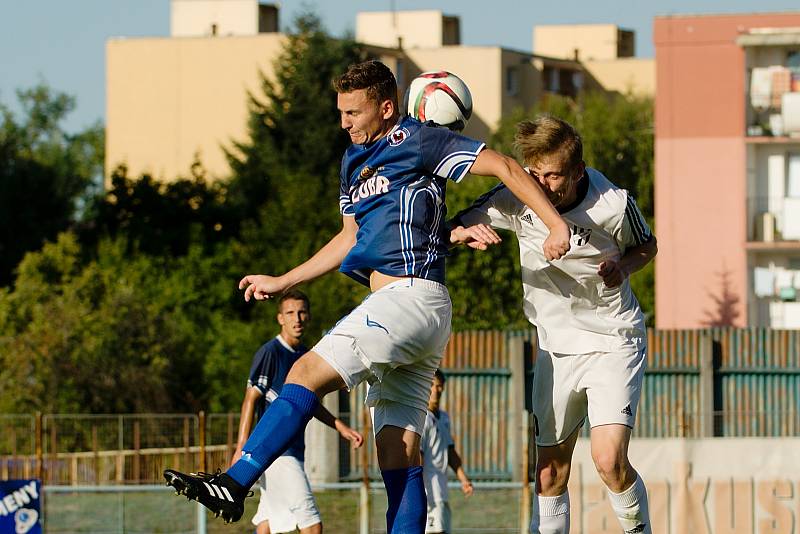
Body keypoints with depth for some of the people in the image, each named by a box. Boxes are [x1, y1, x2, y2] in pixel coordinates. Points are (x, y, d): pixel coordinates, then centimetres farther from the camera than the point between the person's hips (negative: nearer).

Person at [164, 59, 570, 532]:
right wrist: (281, 283, 32)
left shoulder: (417, 141, -3)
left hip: (413, 295, -9)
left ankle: (233, 485, -25)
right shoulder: (355, 160, 21)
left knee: (308, 373, -19)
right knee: (399, 454, 2)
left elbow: (504, 166, -5)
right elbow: (351, 239, 31)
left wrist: (557, 226, -14)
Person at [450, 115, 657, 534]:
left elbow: (647, 245, 2)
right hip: (556, 345, 3)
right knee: (550, 471, 6)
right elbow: (450, 229, -8)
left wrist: (623, 267, -20)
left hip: (614, 340, -3)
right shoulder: (517, 199, -14)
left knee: (609, 460, -19)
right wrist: (468, 232, -32)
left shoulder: (613, 204, -19)